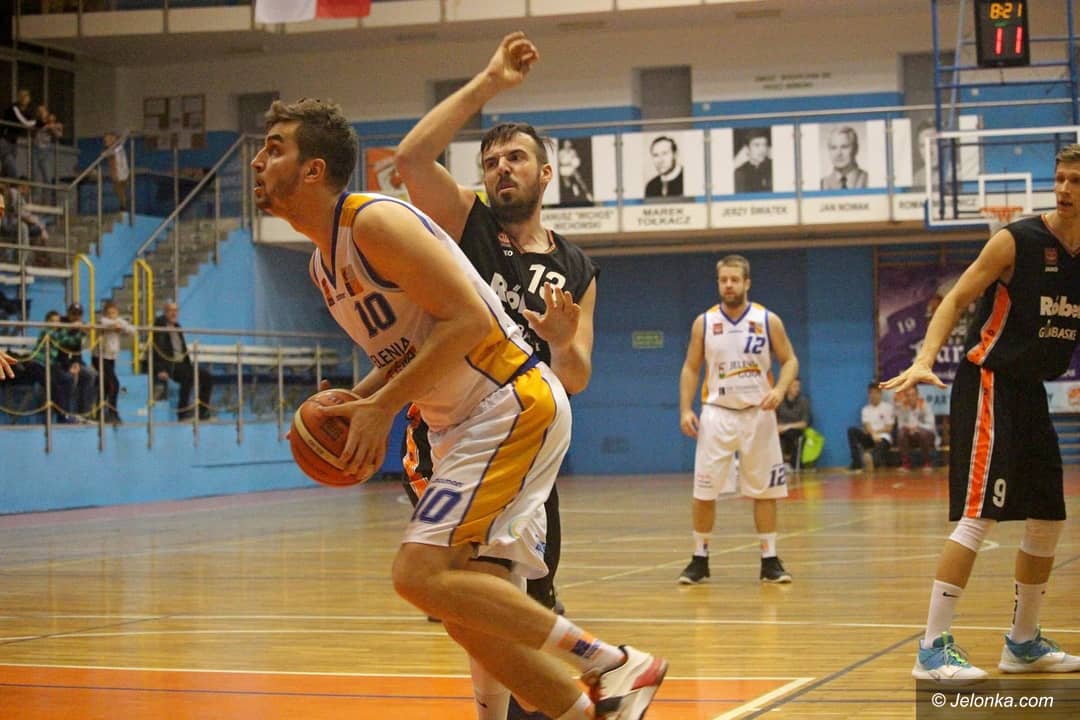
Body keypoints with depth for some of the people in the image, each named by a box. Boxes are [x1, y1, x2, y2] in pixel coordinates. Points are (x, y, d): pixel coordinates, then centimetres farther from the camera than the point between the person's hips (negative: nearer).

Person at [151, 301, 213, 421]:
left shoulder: (177, 326, 19)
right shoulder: (159, 324, -6)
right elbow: (158, 349, -16)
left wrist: (189, 365, 11)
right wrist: (161, 370, -26)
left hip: (180, 363, 8)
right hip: (168, 364, -8)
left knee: (207, 377, -6)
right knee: (188, 375, -33)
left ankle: (202, 411, -3)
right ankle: (183, 412, -31)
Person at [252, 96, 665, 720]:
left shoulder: (375, 221, -14)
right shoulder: (322, 264, 15)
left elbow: (468, 321, -21)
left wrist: (383, 406, -20)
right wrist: (355, 402, 4)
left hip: (512, 406, -10)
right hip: (461, 427, 10)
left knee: (421, 573, -19)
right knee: (469, 617, 6)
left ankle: (608, 665, -11)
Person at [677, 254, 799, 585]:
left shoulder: (768, 321, -2)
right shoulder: (704, 323, 1)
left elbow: (790, 361, 3)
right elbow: (690, 368, 7)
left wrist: (779, 390, -16)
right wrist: (685, 409, -3)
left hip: (758, 413, 0)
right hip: (717, 413, 0)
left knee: (764, 490, 3)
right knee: (704, 492, -1)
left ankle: (770, 560, 10)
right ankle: (700, 559, 10)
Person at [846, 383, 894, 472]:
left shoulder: (887, 407, 6)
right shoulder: (866, 409, 15)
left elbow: (889, 428, 2)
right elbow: (867, 426, -2)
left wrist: (876, 431, -8)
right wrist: (873, 435, -21)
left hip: (883, 437, -3)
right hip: (869, 437, 3)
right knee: (852, 430, -23)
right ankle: (856, 463, -30)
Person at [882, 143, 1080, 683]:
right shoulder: (1018, 241, -11)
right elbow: (956, 300, -11)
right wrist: (925, 360, -25)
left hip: (1031, 394, 8)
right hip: (987, 385, -8)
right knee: (979, 515, -16)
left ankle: (1023, 643, 27)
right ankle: (933, 648, -14)